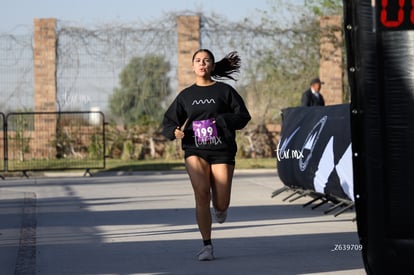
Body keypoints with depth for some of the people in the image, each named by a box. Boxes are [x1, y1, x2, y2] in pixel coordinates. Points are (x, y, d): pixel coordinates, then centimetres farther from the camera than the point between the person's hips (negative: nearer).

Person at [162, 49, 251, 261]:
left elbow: (243, 116, 2)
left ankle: (220, 208, 38)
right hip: (195, 150, 1)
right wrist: (175, 131, -10)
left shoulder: (224, 91, 5)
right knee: (201, 194, -19)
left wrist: (220, 121, -13)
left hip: (222, 151, -1)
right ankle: (207, 245, -9)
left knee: (221, 204, -3)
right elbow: (168, 122, 13)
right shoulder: (186, 95, 12)